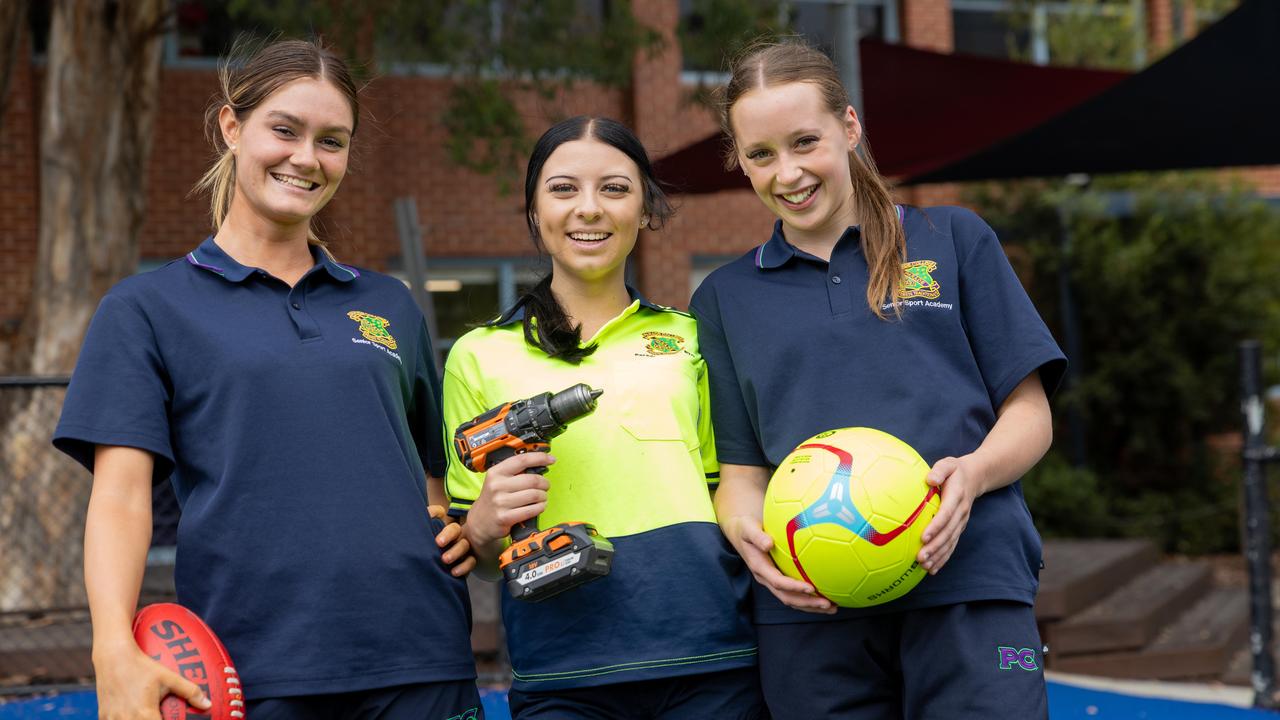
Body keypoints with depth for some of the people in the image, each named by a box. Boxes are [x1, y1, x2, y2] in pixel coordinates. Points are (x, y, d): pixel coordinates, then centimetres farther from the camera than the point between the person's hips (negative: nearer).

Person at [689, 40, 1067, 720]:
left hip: (968, 582, -1)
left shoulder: (954, 239, 12)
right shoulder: (724, 298, 17)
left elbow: (1028, 415, 9)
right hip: (810, 610, 2)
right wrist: (748, 534, -9)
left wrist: (971, 474, -12)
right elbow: (740, 467, 13)